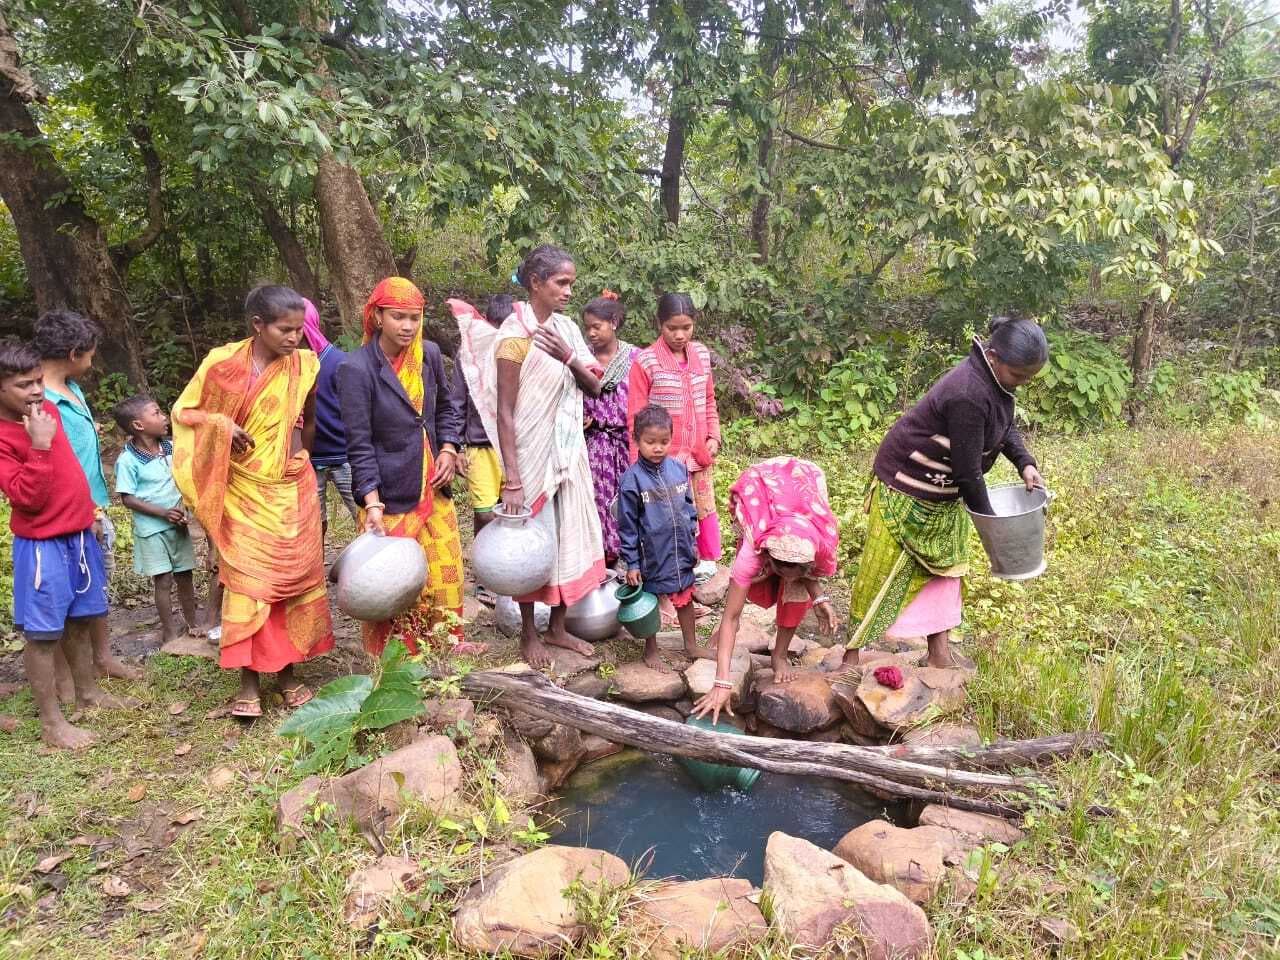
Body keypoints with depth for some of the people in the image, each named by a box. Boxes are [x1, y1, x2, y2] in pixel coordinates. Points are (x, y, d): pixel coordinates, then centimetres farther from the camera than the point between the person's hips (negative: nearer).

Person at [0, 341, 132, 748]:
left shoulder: (48, 409, 4)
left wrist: (88, 513, 21)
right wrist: (39, 446, -30)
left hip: (80, 534, 8)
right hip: (42, 545, -7)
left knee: (80, 620, 20)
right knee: (42, 633, 2)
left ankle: (88, 691, 36)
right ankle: (51, 722, 11)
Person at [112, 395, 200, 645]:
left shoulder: (171, 448, 1)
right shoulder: (127, 460, -14)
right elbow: (127, 498, -13)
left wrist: (182, 508, -8)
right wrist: (163, 513, -20)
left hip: (177, 525, 5)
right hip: (151, 529, -5)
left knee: (185, 576, 12)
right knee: (163, 580, 1)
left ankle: (192, 624, 28)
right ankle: (170, 633, 14)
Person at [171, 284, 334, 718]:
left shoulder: (305, 365, -2)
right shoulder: (222, 363, -8)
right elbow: (183, 411, 0)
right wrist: (221, 424, -17)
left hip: (292, 490, 2)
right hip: (244, 491, -2)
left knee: (295, 579, 7)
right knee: (248, 582, -2)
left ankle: (288, 671, 20)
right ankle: (249, 679, 7)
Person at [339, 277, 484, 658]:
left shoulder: (429, 354, 0)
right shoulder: (357, 369, -15)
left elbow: (447, 404, 16)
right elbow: (359, 444, -15)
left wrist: (448, 448, 1)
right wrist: (372, 504, -21)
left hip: (433, 486, 5)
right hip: (389, 494, -5)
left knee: (447, 567, 14)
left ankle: (449, 640, 34)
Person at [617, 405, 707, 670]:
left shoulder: (678, 469, -1)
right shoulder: (632, 478, -15)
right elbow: (627, 525, -11)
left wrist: (693, 543, 12)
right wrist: (631, 562, -10)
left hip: (681, 551, 5)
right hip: (651, 555, -4)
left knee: (685, 598, 18)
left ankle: (691, 644, 38)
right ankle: (651, 652, 29)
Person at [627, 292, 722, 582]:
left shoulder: (702, 354, 4)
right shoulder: (645, 361, -11)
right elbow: (636, 416, -8)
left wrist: (714, 436, 4)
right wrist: (640, 461, -10)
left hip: (699, 451, 5)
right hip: (664, 455, -4)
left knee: (705, 507, 14)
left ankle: (708, 561, 32)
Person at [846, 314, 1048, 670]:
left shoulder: (994, 379, -4)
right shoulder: (968, 395, -33)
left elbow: (1005, 425, 14)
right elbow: (968, 469, -26)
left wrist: (1025, 462, -3)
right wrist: (989, 519, -14)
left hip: (943, 493, 10)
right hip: (908, 491, -10)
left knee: (944, 566, 15)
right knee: (885, 573, -1)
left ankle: (939, 653, 26)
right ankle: (852, 653, 12)